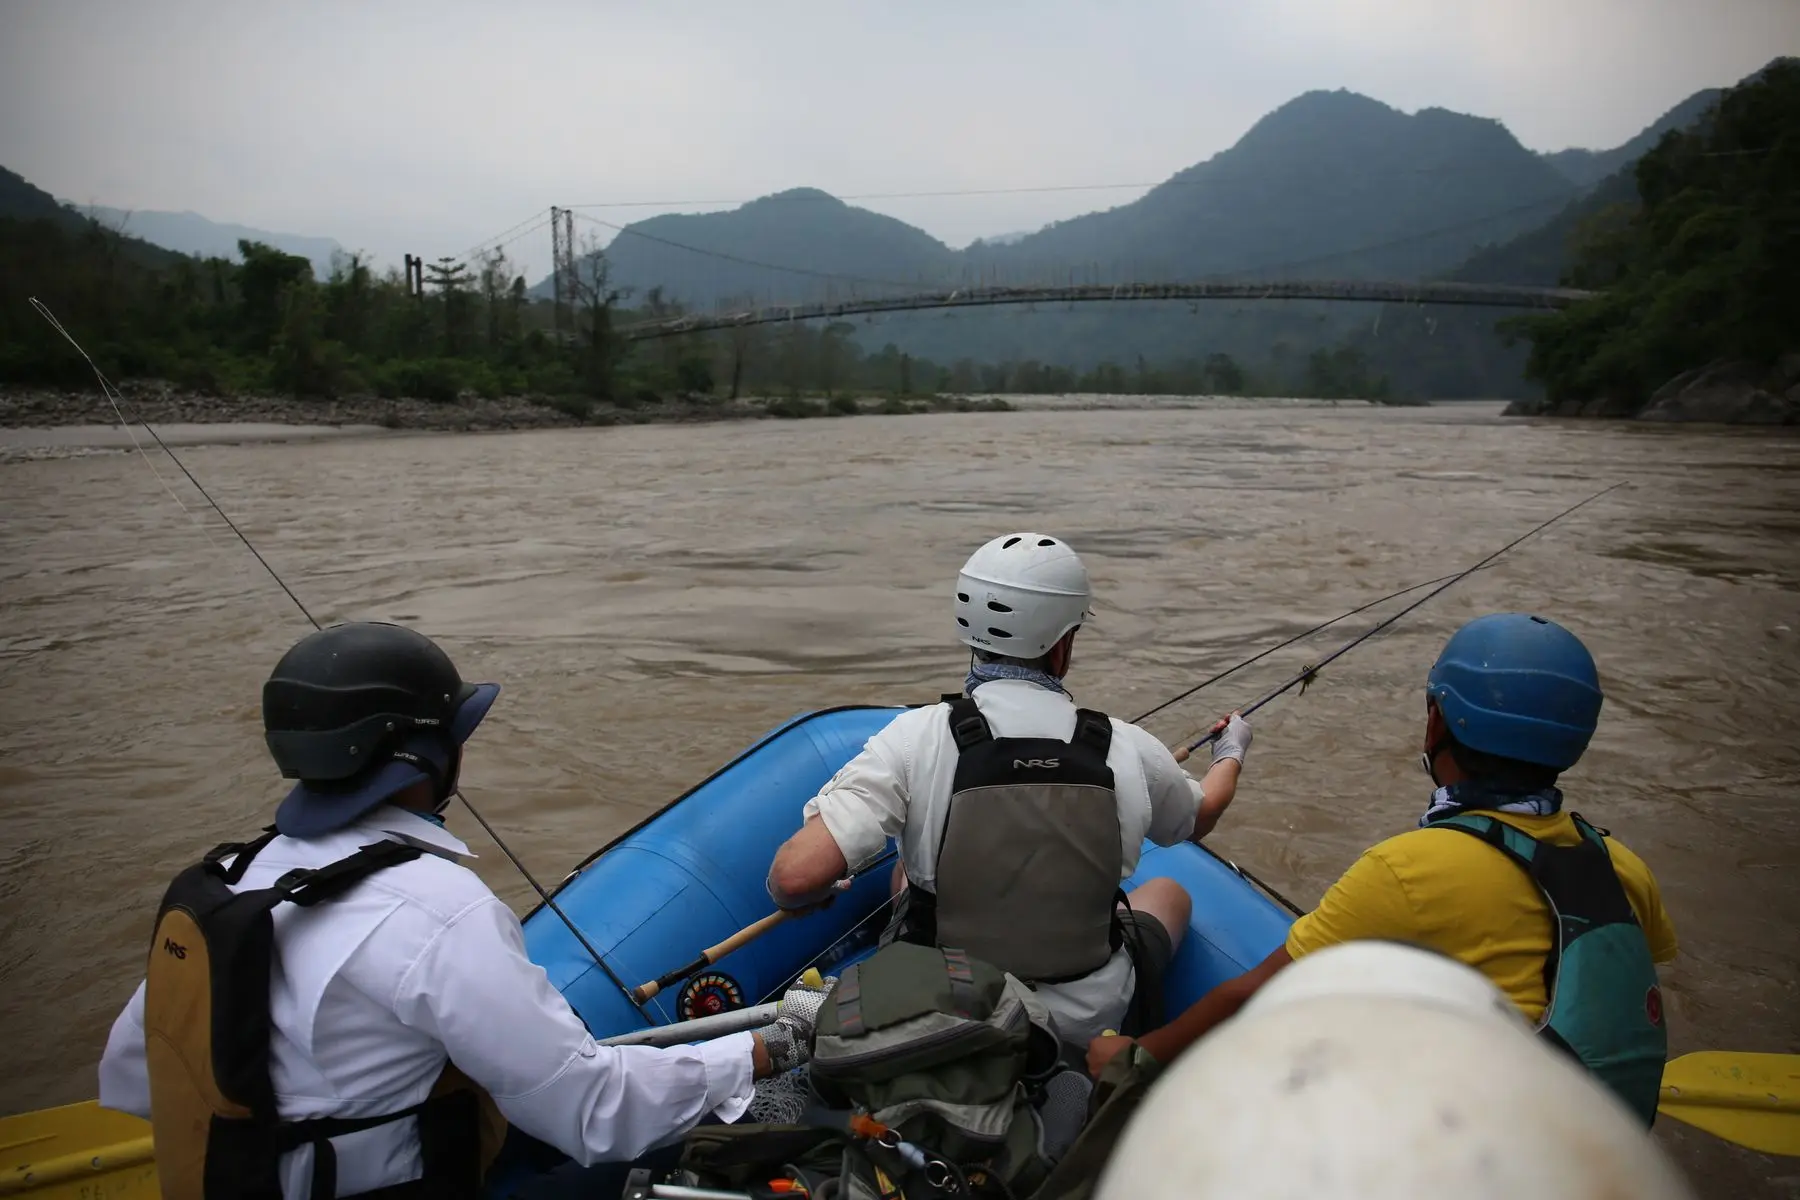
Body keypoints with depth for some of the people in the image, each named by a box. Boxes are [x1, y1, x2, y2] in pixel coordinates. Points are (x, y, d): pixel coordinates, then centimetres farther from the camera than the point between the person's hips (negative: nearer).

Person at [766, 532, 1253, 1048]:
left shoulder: (917, 737, -22)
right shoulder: (1129, 748, -15)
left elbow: (794, 878, -27)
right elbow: (1201, 816, 9)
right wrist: (1231, 752, 31)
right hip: (1090, 1026, 1)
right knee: (1168, 890, 30)